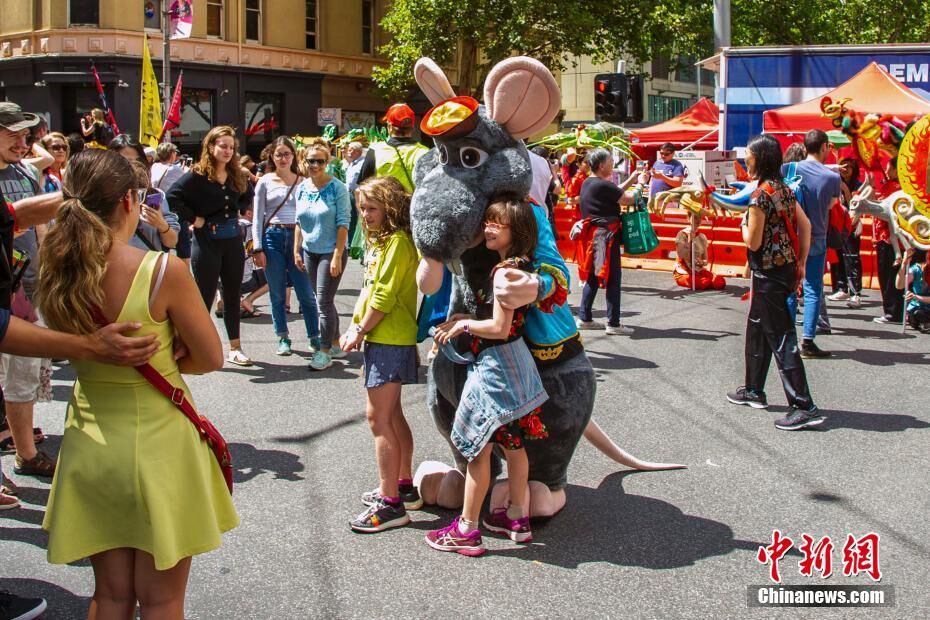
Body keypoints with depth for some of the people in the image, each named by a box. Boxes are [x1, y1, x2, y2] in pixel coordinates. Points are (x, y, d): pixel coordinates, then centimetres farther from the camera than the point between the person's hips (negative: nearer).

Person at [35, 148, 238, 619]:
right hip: (157, 442, -5)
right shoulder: (165, 271, -21)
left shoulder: (59, 274, -7)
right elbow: (210, 359, -10)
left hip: (90, 438, 5)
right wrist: (161, 364, 3)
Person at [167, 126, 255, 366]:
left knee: (233, 296, 11)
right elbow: (173, 196, -22)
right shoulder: (198, 175, -12)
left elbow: (247, 196, 26)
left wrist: (238, 210, 10)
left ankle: (235, 348, 19)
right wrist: (193, 219, -17)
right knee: (205, 297, 0)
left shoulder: (236, 175, 7)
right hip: (207, 240, -6)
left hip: (233, 239, 6)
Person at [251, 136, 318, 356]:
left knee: (306, 292, -2)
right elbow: (257, 217, 3)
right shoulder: (265, 182, 4)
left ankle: (315, 337, 9)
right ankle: (283, 338, 17)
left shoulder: (303, 182, 7)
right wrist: (257, 248, -4)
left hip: (298, 238, 0)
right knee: (277, 294, 7)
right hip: (272, 237, 0)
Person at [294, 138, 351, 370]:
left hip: (331, 252, -6)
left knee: (324, 301, -6)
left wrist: (337, 256, -18)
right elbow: (299, 222, 12)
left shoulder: (337, 188, -12)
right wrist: (296, 251, 8)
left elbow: (343, 223, -14)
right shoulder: (302, 188, 6)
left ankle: (325, 351, 3)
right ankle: (336, 344, 26)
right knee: (324, 301, 13)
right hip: (310, 251, 6)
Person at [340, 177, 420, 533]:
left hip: (390, 340, -11)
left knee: (378, 416, -9)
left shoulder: (398, 241, -16)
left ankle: (391, 504, -6)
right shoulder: (381, 240, 15)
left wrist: (359, 331, -11)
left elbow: (384, 296, -20)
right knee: (392, 413, 18)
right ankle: (404, 487, 30)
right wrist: (357, 329, 7)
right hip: (382, 339, 11)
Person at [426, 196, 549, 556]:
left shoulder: (505, 271, -21)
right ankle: (518, 519, 28)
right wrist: (465, 321, 10)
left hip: (495, 368, -10)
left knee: (478, 448, -1)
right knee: (513, 445, 17)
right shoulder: (521, 267, 7)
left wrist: (463, 324, -11)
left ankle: (467, 530, 7)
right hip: (515, 364, 10)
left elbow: (499, 328, -24)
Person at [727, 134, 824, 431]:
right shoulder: (784, 189, 8)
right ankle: (754, 390, 33)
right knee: (757, 329, 21)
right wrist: (801, 263, 14)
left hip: (769, 273, -9)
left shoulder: (760, 195, -18)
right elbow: (805, 226, 11)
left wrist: (744, 224, 3)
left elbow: (753, 242, -17)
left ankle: (804, 407, -9)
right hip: (786, 267, 9)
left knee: (781, 338, -8)